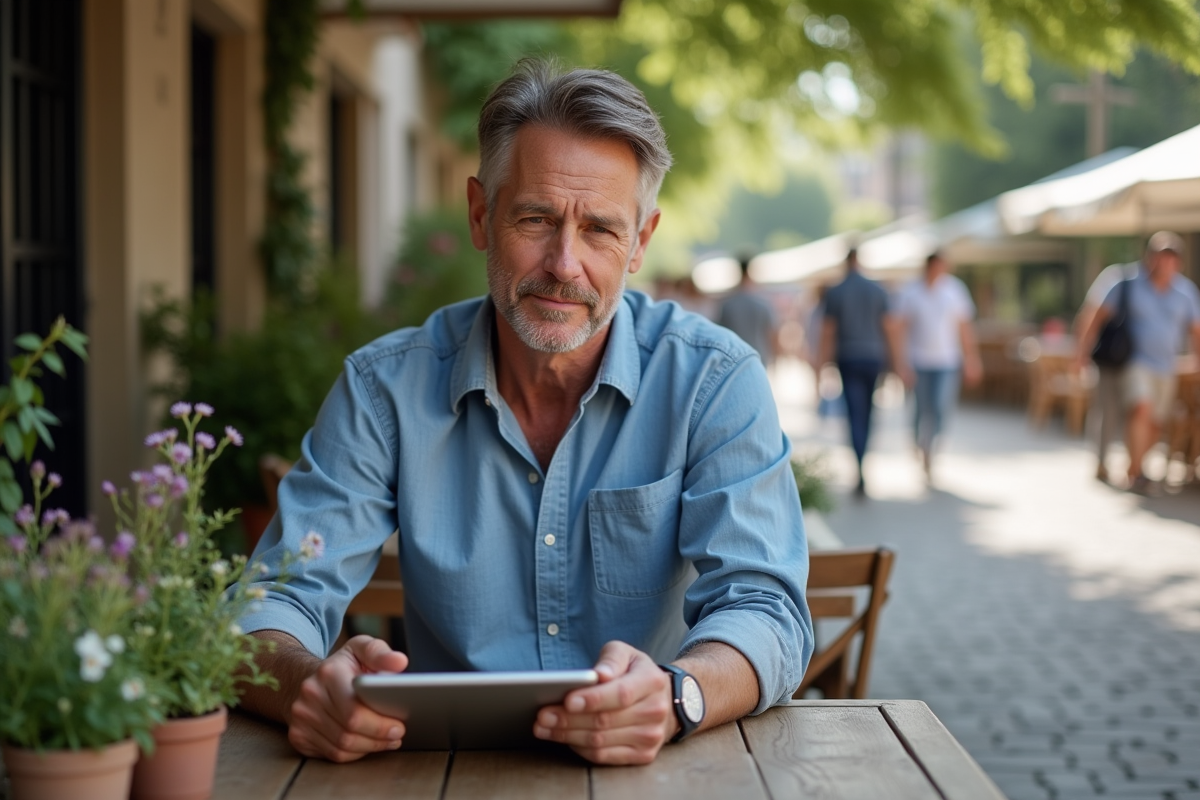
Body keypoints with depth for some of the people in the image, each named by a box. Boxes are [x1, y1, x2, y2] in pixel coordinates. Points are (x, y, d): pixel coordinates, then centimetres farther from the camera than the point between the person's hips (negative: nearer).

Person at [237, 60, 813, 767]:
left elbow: (765, 614, -12)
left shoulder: (716, 382, -5)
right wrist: (308, 683, -31)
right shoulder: (387, 388, -1)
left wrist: (674, 696, -36)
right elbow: (272, 609, -6)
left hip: (664, 776, -1)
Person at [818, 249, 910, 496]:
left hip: (848, 360, -2)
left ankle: (862, 476, -20)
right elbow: (890, 328, -2)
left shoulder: (834, 293, -4)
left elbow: (828, 332, -5)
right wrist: (898, 362, 1)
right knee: (866, 412, 18)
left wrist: (824, 364, 0)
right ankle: (860, 463, 30)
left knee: (856, 415, -6)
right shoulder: (878, 290, 0)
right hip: (873, 357, 2)